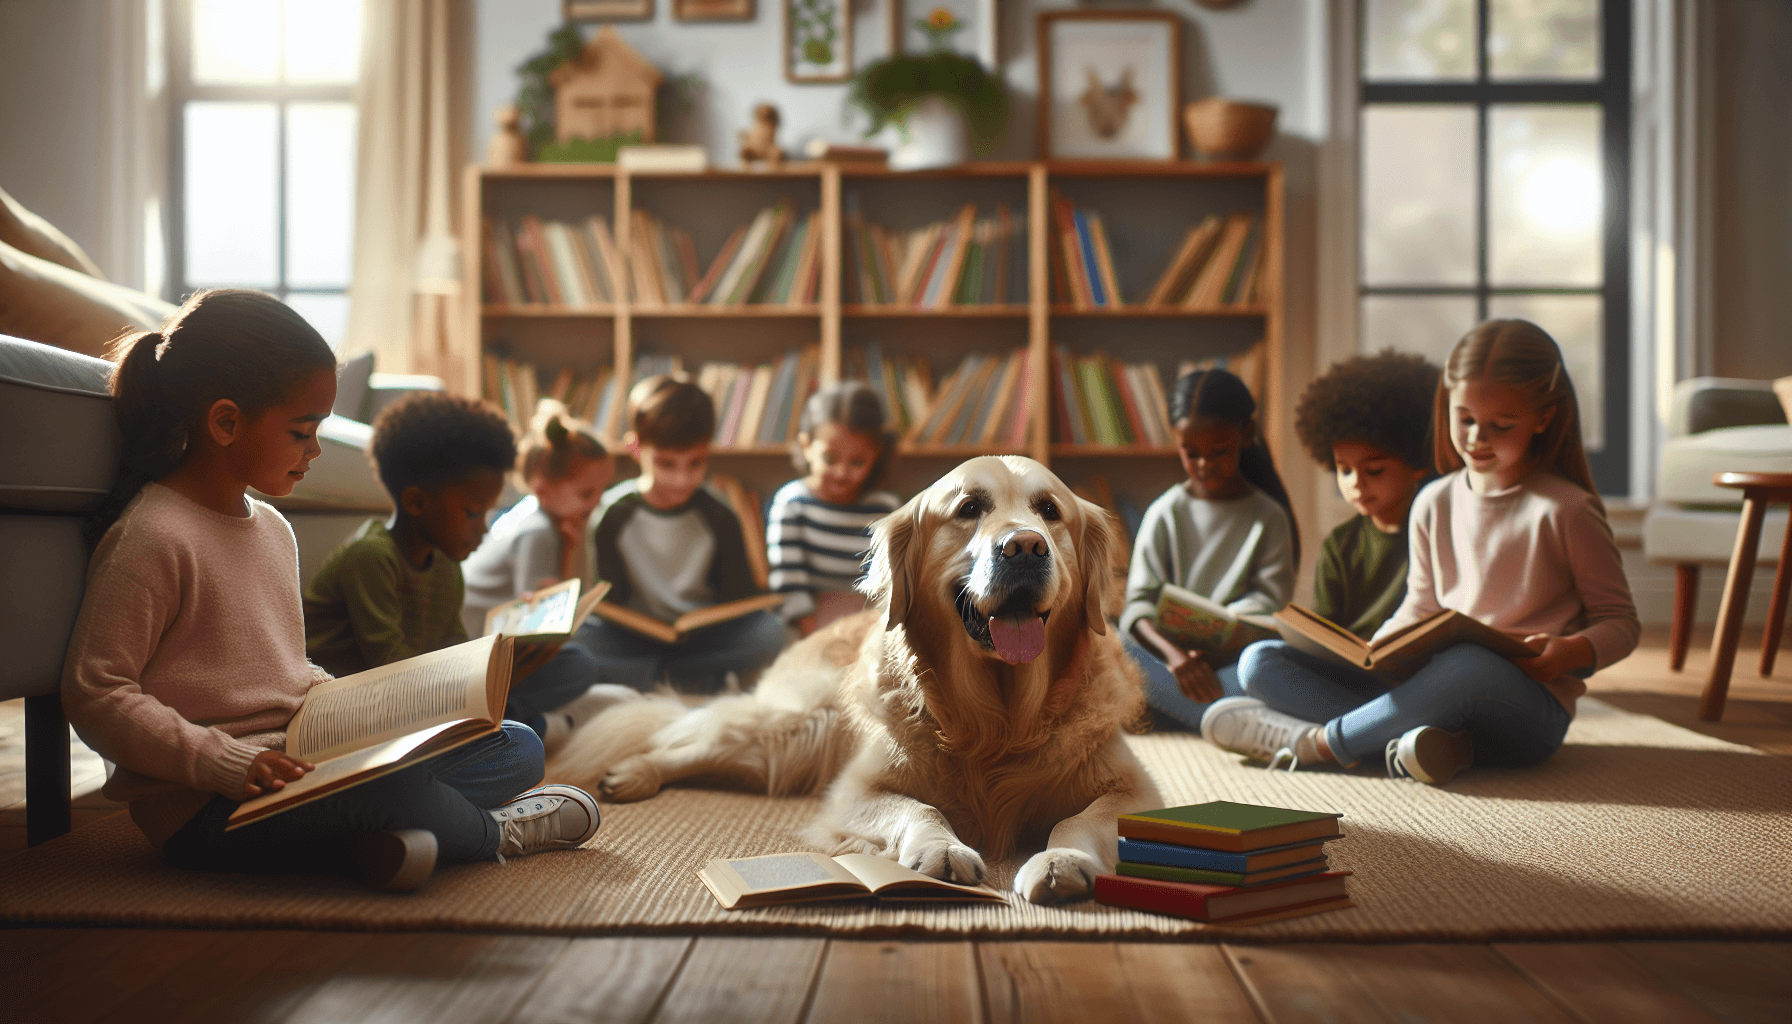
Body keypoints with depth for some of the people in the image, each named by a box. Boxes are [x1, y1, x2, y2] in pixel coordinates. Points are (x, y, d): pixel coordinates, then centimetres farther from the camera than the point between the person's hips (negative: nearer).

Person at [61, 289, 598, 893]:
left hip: (294, 765, 9)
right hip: (202, 806, -9)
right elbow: (95, 695, -17)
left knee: (519, 749, 2)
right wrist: (230, 764, -24)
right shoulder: (150, 537, -13)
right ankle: (493, 832, -4)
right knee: (392, 784, -36)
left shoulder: (273, 528, 16)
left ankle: (376, 837, -22)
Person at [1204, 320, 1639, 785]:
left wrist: (1574, 651, -18)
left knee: (1470, 666, -44)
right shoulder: (1433, 505, 12)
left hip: (1528, 704, -5)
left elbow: (1620, 620, 3)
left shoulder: (1565, 510, -3)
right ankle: (1418, 738, -31)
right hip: (1437, 687, 6)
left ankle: (1321, 742, -23)